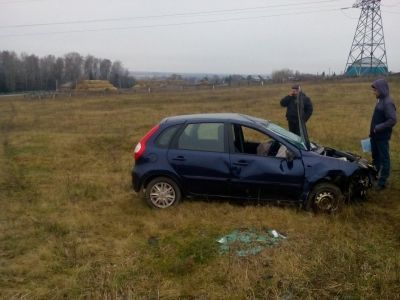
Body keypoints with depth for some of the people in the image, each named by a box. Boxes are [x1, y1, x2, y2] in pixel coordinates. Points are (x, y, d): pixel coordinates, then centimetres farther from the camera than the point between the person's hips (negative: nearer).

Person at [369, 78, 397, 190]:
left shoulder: (388, 103, -20)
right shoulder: (380, 100, 9)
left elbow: (393, 120, -26)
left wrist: (378, 128, -23)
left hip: (382, 136, -9)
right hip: (375, 135, 9)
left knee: (384, 158, 1)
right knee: (375, 156, 21)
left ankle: (382, 182, 8)